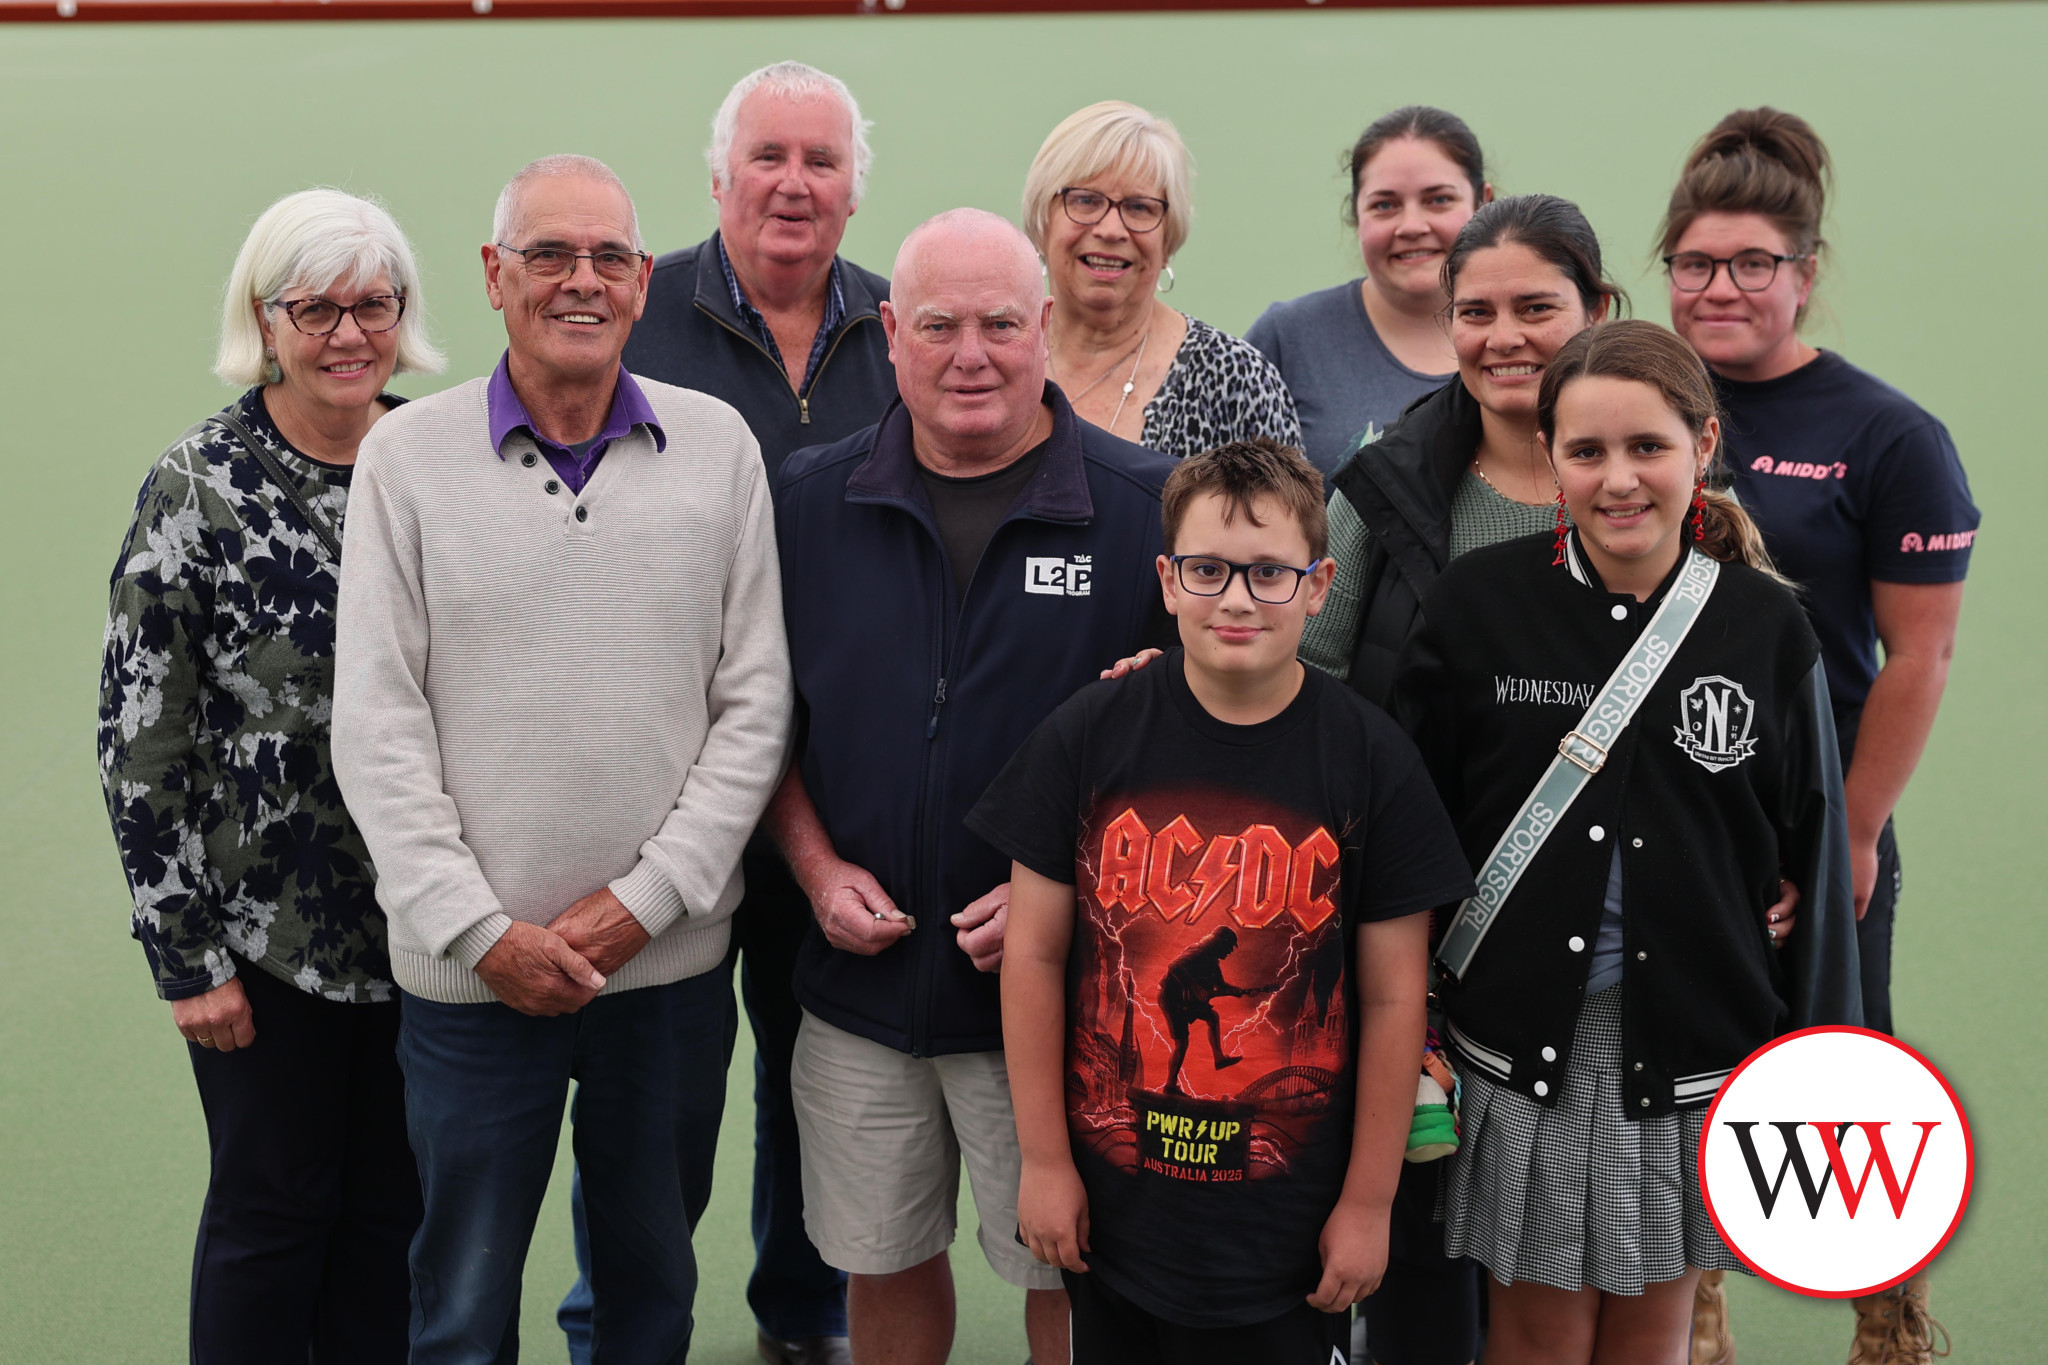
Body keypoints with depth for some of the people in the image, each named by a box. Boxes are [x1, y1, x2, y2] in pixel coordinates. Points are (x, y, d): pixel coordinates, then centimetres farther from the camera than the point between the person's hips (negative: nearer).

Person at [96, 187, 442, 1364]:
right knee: (273, 1205, 10)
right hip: (268, 930, -3)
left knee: (397, 1203, 15)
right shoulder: (200, 486, -10)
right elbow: (139, 737, -9)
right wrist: (186, 951, -10)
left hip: (424, 924, 4)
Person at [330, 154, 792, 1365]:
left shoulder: (717, 446, 0)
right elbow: (377, 727, -4)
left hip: (674, 957, 1)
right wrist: (481, 929, -10)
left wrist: (644, 900, -8)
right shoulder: (410, 455, -2)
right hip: (473, 966, -1)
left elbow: (754, 708, 0)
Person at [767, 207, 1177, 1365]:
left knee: (1066, 1270, 10)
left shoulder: (1146, 509, -7)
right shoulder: (811, 500, 3)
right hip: (861, 981, 3)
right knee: (882, 1263, 17)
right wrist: (818, 866, -4)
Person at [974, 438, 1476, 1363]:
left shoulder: (1370, 759, -7)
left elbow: (1393, 998, -3)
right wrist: (1044, 1158, 0)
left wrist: (1368, 1202, -1)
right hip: (1108, 1208, 1)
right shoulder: (1085, 738, -5)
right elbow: (1034, 954, -1)